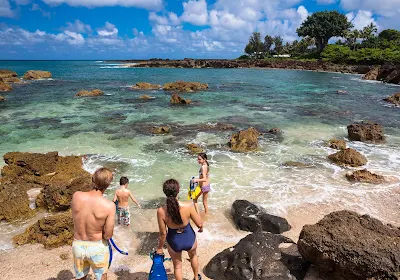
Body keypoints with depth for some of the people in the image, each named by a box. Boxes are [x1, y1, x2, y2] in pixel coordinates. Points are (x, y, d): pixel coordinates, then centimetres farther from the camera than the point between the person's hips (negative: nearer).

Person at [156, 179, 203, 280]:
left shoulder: (161, 211, -28)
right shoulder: (188, 206, -30)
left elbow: (163, 233, -16)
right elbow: (199, 224, -16)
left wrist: (160, 247, 3)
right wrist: (201, 227, 9)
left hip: (174, 242, -1)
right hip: (189, 239, 1)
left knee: (177, 266, 28)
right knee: (193, 256, 36)